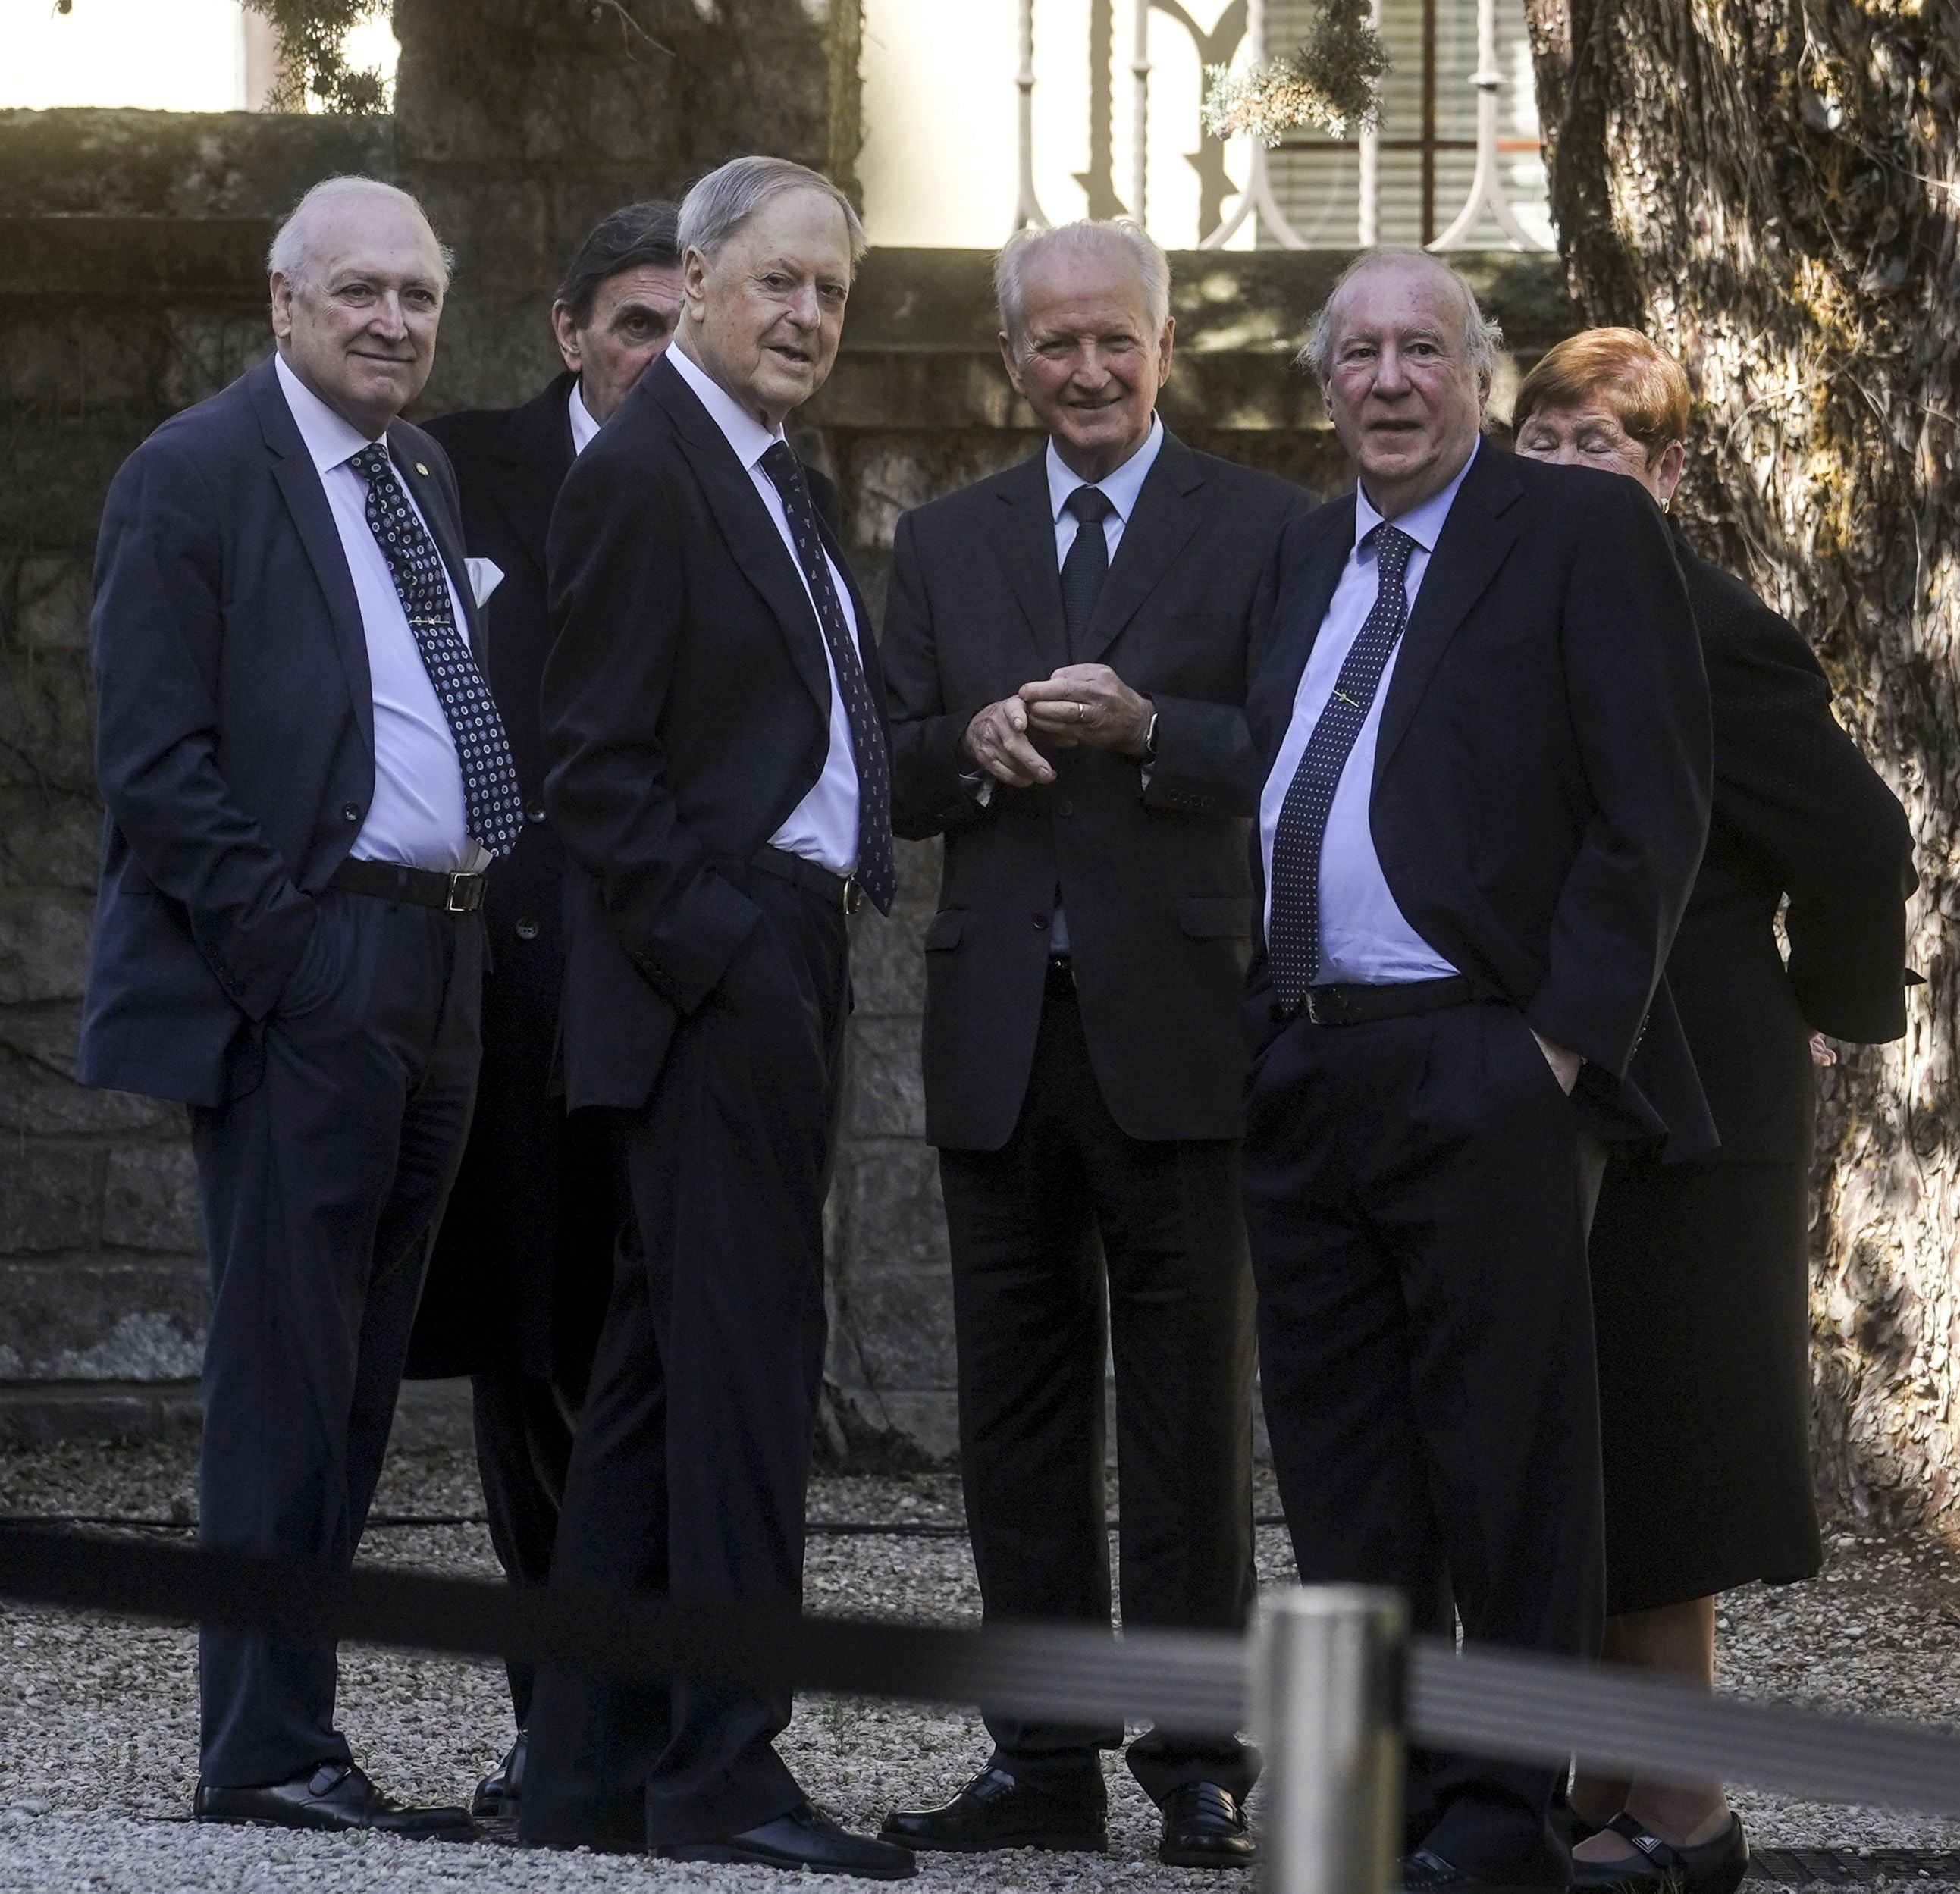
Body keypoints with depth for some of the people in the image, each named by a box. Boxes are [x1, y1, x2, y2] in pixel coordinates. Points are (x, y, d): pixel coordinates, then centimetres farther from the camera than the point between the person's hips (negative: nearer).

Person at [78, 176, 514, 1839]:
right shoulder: (195, 475, -6)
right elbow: (153, 758, -11)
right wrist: (286, 942, -16)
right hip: (303, 973, -8)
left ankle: (281, 1725, 15)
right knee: (287, 1372, -6)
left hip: (437, 966, 8)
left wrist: (479, 921, 9)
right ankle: (272, 1749, -2)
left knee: (358, 1375, 9)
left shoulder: (426, 474, 17)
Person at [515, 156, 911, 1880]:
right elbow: (597, 768, -14)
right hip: (712, 975, -9)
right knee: (743, 1361, -10)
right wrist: (719, 950, -17)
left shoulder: (793, 489, 19)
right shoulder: (640, 473, -10)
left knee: (663, 1366, 10)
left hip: (788, 973, 9)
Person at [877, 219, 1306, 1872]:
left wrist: (1147, 728, -19)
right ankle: (1044, 1762, 12)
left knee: (1190, 1410, -3)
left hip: (1179, 1028, -4)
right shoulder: (945, 545, 16)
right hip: (1003, 1035, 4)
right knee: (1017, 1411, 6)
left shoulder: (1263, 529, 3)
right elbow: (895, 784, 12)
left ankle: (1199, 1765, 1)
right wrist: (971, 743, -9)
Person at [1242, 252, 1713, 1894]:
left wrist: (1567, 1036, -13)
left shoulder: (1585, 534, -1)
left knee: (1506, 1456, -4)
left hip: (1486, 1072, -7)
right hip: (1303, 1068, 7)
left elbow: (1653, 805, -7)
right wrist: (1262, 1035, 10)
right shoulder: (1300, 557, 19)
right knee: (1340, 1460, 9)